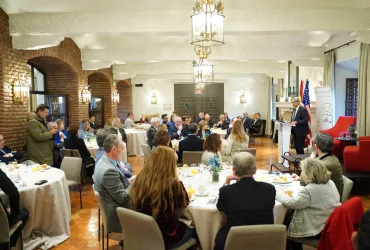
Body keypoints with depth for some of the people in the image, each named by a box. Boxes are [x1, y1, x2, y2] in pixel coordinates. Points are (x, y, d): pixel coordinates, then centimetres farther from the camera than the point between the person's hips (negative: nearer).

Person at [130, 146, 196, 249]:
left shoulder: (139, 181, -12)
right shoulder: (172, 184, -26)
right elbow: (184, 202, -6)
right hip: (165, 238, -5)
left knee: (185, 224, 28)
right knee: (194, 228, 23)